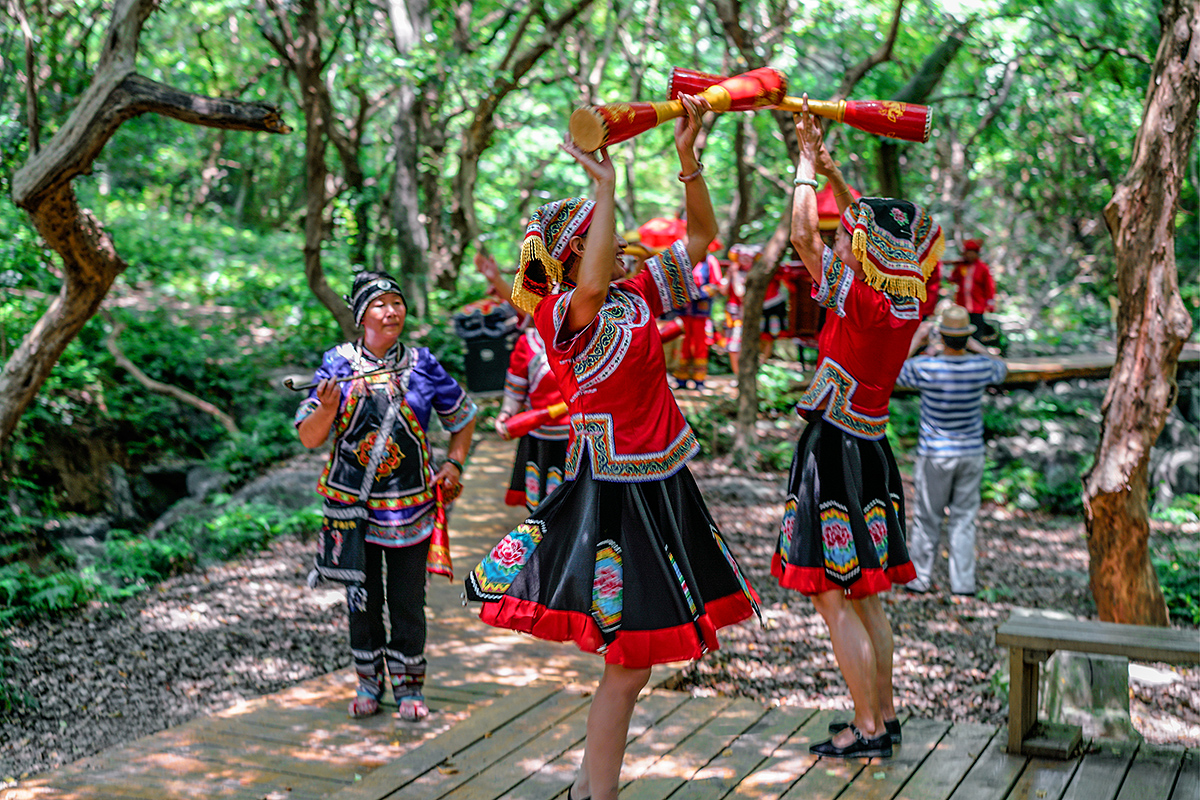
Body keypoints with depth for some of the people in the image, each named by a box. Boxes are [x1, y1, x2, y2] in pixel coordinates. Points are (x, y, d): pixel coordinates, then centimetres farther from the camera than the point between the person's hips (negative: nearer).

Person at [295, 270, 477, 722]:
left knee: (408, 601, 4)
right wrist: (328, 407, -23)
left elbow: (463, 418, 13)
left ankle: (409, 687, 20)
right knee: (362, 600, 9)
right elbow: (309, 438, -4)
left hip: (411, 506, 0)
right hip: (352, 504, 0)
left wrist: (455, 463, -1)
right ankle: (369, 684, 26)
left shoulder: (421, 365, 0)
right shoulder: (338, 364, -3)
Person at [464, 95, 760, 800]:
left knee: (631, 657, 16)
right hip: (615, 495, -8)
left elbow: (703, 238, 13)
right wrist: (605, 187, -30)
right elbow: (590, 292, -38)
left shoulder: (638, 296, 8)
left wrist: (688, 159, 1)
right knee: (630, 665, -4)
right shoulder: (558, 315, -14)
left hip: (662, 489, 8)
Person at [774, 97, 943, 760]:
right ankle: (884, 714, 24)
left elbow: (802, 233, -14)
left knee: (834, 596, -1)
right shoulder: (909, 297, 3)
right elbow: (874, 228, 19)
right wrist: (830, 169, 19)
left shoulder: (858, 298, -18)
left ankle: (866, 728, 4)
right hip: (870, 447, 8)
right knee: (863, 595, 17)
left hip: (834, 448, -8)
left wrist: (807, 163, -1)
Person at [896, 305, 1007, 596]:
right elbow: (1001, 369, 15)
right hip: (971, 453, 2)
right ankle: (963, 582, 11)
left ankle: (919, 577, 19)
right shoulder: (981, 366, -11)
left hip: (935, 456, -2)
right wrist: (973, 347, 19)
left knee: (928, 517, 10)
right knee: (964, 518, 10)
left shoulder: (925, 368, -19)